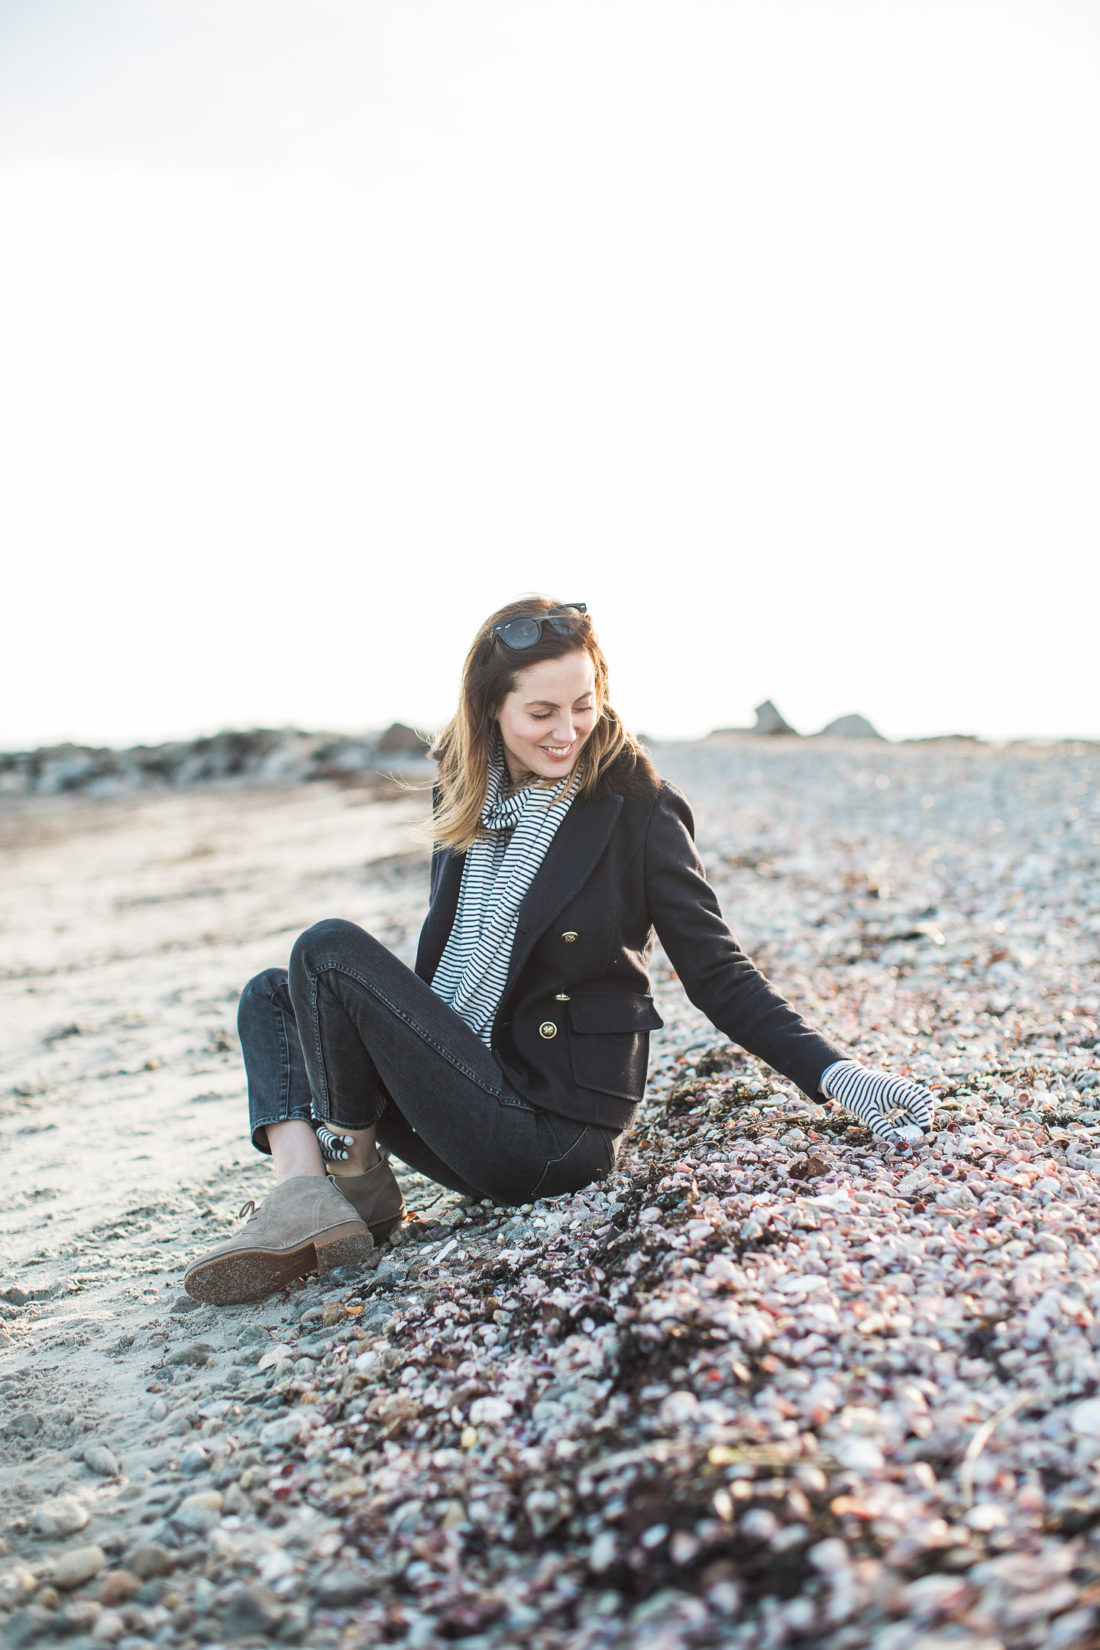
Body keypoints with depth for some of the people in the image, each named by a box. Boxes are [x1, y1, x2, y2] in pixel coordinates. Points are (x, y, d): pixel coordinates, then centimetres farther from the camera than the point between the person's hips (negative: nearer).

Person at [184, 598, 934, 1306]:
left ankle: (356, 1178, 0)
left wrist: (837, 1074, -20)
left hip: (553, 1131, -7)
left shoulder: (636, 811, -11)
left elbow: (718, 974, -10)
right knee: (273, 995, 6)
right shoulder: (467, 797, 7)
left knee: (330, 950, -17)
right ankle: (304, 1206, -15)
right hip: (465, 1092, 7)